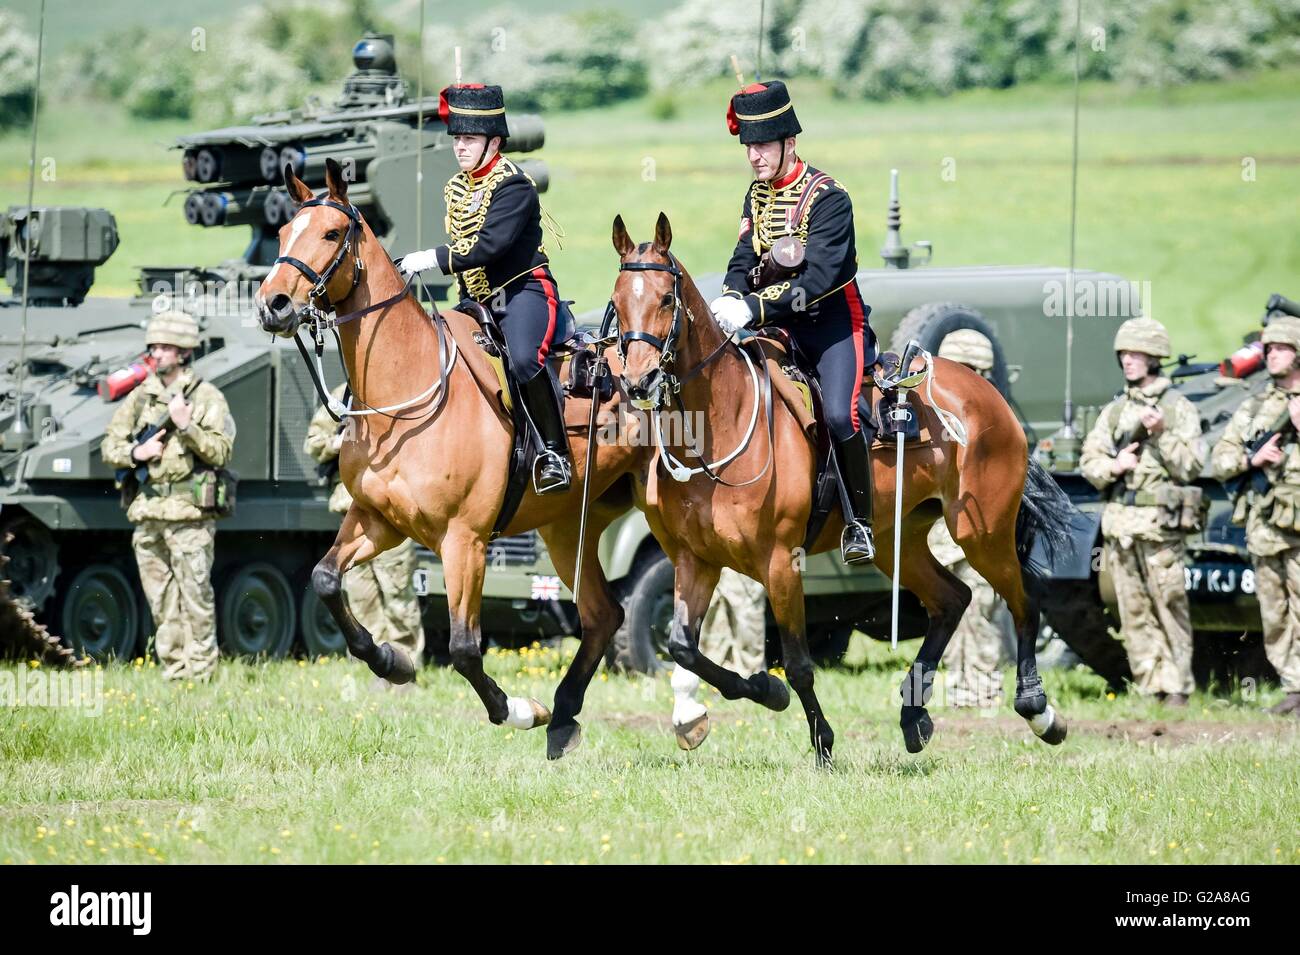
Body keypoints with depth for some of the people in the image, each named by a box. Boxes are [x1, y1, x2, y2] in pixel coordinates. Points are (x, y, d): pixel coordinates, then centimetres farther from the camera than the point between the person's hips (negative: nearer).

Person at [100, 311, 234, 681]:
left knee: (195, 597, -7)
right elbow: (109, 446, 15)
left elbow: (220, 452, -7)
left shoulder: (207, 397, 0)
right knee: (161, 602, 8)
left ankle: (200, 671, -4)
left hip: (189, 515, -5)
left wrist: (187, 426, -19)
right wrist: (136, 453, -4)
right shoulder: (141, 397, 14)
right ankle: (172, 669, 14)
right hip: (147, 514, 5)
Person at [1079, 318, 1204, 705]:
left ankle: (1177, 687, -3)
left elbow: (1191, 467, -4)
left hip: (1159, 523, -4)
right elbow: (1089, 462, 13)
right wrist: (1114, 466, -7)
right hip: (1119, 523, 5)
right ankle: (1148, 687, 7)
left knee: (1170, 607, -6)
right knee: (1134, 614, 4)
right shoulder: (1113, 411, 16)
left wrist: (1163, 434, -16)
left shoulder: (1179, 409, 2)